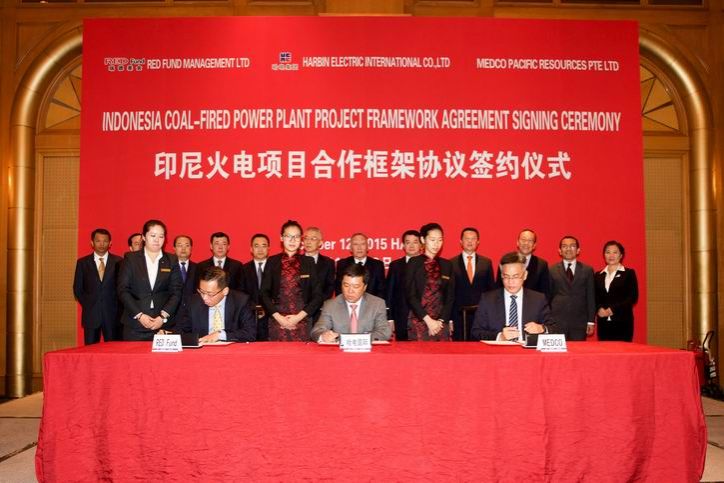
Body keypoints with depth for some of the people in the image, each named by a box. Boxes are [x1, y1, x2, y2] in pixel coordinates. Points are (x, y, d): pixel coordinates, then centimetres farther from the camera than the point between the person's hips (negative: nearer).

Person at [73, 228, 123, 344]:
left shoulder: (118, 262, 4)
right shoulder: (82, 262, 8)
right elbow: (77, 289, 10)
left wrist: (116, 306, -1)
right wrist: (87, 305, 2)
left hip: (112, 313, -1)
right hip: (90, 313, 1)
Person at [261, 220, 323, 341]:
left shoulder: (308, 262, 8)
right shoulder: (272, 261, 7)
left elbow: (317, 295, 4)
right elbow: (264, 293, 4)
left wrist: (299, 316, -7)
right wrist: (278, 317, -8)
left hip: (302, 323, 0)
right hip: (277, 321, 0)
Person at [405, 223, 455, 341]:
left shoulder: (447, 265, 12)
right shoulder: (414, 263, 2)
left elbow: (450, 297, 9)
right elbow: (411, 295, -4)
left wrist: (441, 321, -4)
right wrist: (428, 320, -11)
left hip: (441, 323, 3)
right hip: (419, 322, -3)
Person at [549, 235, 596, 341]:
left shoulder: (587, 270, 8)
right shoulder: (552, 270, 6)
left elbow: (591, 297, 8)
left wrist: (590, 322, 3)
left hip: (580, 322, 1)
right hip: (557, 321, -1)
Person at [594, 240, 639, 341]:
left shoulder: (629, 273, 5)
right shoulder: (598, 275, 15)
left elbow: (633, 297, -3)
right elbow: (595, 298, 11)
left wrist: (613, 309, -12)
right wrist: (599, 309, -10)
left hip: (622, 322, -3)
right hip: (603, 323, 3)